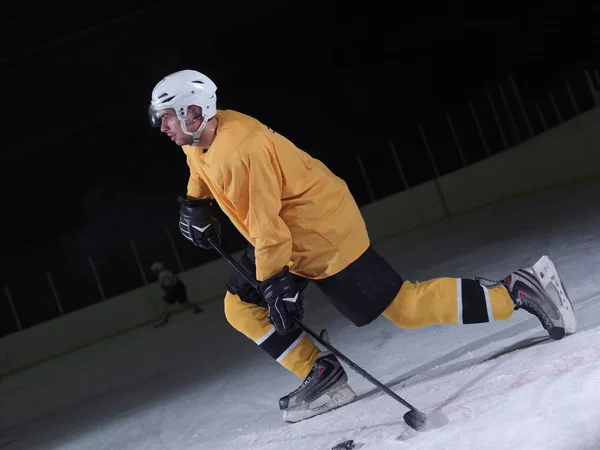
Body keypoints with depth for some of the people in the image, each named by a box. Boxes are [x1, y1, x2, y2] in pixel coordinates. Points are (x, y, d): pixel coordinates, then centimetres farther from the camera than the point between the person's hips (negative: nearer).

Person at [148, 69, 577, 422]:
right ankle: (323, 376, 7)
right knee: (240, 306, 7)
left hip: (324, 236, -10)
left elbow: (266, 225, -28)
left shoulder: (242, 150, -27)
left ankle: (518, 290, 0)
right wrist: (195, 204, 18)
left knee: (403, 307, -7)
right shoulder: (199, 141, 3)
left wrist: (276, 282, -25)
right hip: (290, 236, 10)